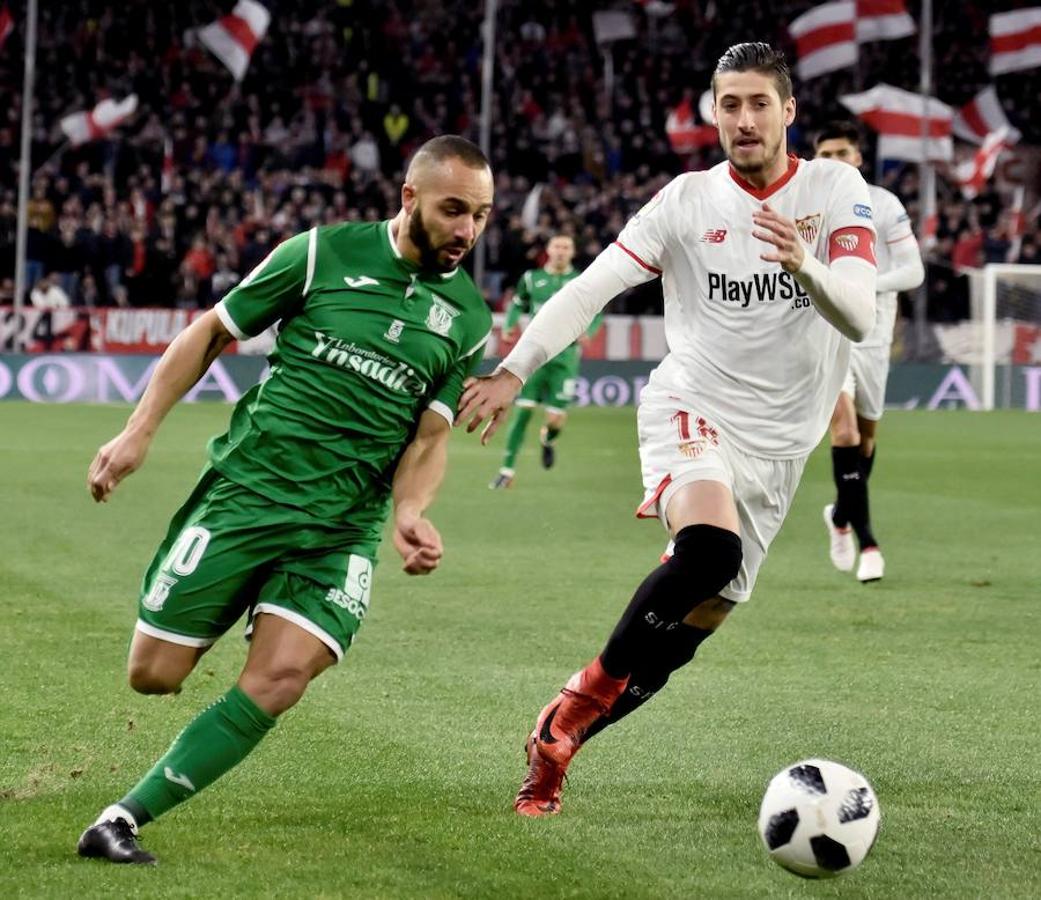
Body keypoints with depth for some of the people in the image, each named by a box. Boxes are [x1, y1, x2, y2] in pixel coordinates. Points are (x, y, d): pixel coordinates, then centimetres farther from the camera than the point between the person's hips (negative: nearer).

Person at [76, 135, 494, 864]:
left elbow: (431, 435, 8)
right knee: (153, 675, -4)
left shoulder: (468, 317, 8)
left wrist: (409, 512, -13)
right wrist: (140, 430, 0)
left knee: (276, 684, -19)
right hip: (247, 487, -1)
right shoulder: (324, 253, 0)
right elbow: (212, 333, 7)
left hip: (344, 527, 2)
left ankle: (124, 819, -8)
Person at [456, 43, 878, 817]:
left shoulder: (837, 191, -3)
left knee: (684, 635, 4)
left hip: (777, 444, 2)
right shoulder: (689, 201, -2)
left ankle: (555, 741, 23)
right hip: (692, 410, -2)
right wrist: (513, 370, -16)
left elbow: (860, 319, -15)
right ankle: (589, 692, -16)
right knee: (711, 546, -34)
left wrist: (806, 266, -35)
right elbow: (592, 287, -5)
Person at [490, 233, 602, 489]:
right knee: (522, 411, -7)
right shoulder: (531, 278, 7)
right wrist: (509, 326, 3)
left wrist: (588, 332, -7)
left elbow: (597, 312, 12)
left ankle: (548, 439, 33)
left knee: (556, 418, -6)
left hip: (565, 357, -1)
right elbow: (517, 304, 21)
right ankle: (507, 470, 0)